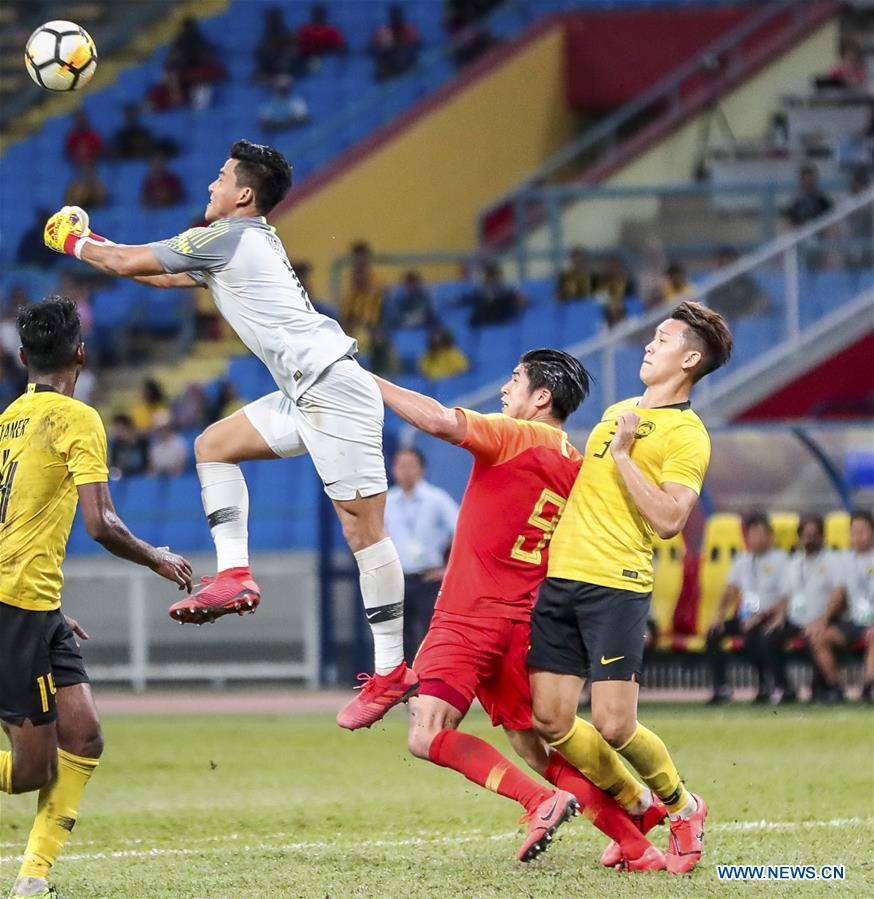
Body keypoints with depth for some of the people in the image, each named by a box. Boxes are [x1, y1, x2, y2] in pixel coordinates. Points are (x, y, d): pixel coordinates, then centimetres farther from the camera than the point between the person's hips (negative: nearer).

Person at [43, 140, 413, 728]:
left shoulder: (229, 236, -7)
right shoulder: (254, 241, 21)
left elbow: (131, 262, 2)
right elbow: (166, 276, 35)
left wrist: (76, 244, 21)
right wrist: (93, 244, 37)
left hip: (334, 388, -10)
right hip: (308, 397, 10)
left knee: (363, 527, -9)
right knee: (215, 445, 15)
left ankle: (392, 671, -10)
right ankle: (235, 576, 5)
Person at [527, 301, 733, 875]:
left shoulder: (686, 434, -5)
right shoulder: (617, 412, 20)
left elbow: (668, 519, -17)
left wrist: (622, 454, -15)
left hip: (617, 587, -7)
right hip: (561, 577, 7)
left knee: (614, 726, -12)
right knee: (551, 720, 1)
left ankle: (683, 808, 15)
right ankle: (634, 806, 22)